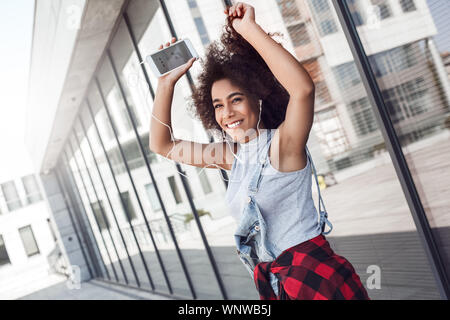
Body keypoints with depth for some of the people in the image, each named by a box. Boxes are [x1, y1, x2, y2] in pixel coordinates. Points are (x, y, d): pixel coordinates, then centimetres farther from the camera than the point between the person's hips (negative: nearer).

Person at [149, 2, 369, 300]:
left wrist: (250, 29, -28)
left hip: (317, 276, -7)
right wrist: (166, 83, 3)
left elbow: (303, 88, -34)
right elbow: (162, 145, 12)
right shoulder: (232, 155, 6)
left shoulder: (283, 144, -13)